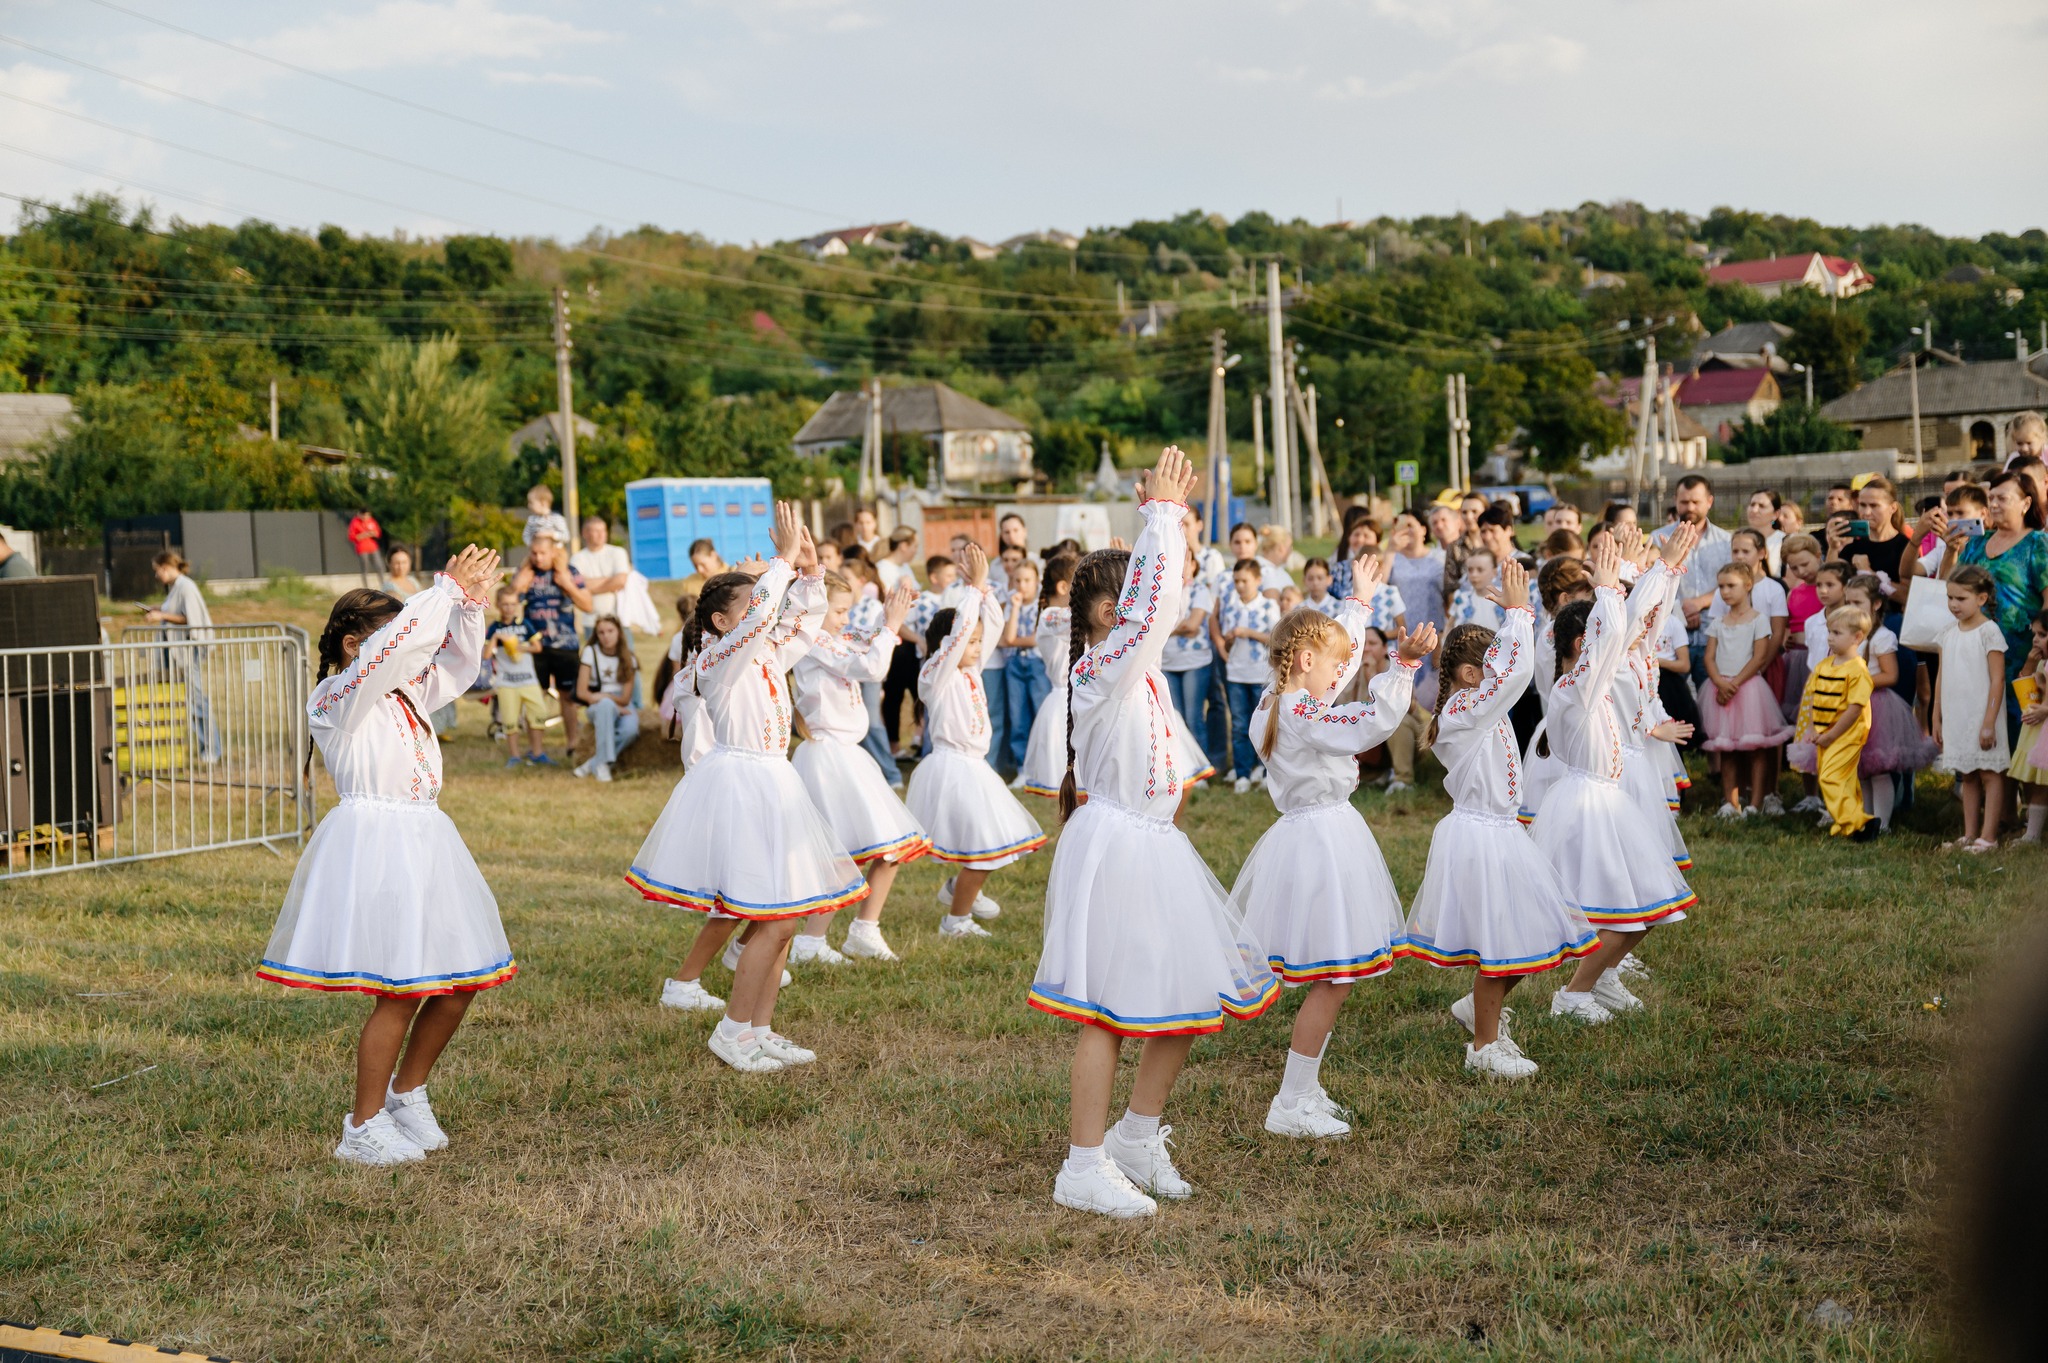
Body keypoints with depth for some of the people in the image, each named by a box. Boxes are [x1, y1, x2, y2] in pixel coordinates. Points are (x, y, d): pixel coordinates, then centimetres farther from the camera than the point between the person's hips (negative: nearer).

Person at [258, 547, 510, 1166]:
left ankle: (407, 1092, 28)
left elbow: (457, 663, 20)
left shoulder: (406, 694, 17)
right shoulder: (337, 697, -9)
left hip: (424, 842, 9)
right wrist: (448, 587, -19)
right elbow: (392, 648, -23)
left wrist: (471, 603, 3)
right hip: (375, 847, -9)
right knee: (401, 992, -9)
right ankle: (363, 1127, 5)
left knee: (459, 982, 9)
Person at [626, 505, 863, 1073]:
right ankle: (731, 1030, 0)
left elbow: (804, 621, 18)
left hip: (772, 785, 9)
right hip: (739, 785, -9)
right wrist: (784, 559, -21)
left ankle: (759, 1030, 17)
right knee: (775, 921, -11)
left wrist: (808, 570, 2)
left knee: (779, 921, 9)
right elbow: (757, 619, -26)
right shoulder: (719, 658, -11)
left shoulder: (768, 658, 14)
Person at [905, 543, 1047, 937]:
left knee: (998, 839, 18)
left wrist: (983, 585, -5)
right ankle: (955, 920, 9)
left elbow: (992, 622, 6)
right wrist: (975, 585, -25)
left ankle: (959, 887, 39)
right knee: (984, 845, -5)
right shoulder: (936, 674, -14)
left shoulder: (970, 670, 8)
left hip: (973, 767, 9)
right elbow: (961, 628, -26)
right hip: (952, 767, -9)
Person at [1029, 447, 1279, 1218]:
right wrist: (1161, 512, -21)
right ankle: (1085, 1169, 4)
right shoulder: (1103, 668, -16)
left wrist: (1167, 514, 9)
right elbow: (1152, 602, -28)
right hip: (1114, 846, -10)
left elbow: (1154, 591, 19)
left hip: (1153, 845, 10)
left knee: (1193, 995, 14)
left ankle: (1137, 1139, 26)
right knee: (1107, 1010, -4)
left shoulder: (1135, 662, 9)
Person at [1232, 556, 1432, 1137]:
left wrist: (1358, 601, 35)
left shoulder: (1278, 698, 10)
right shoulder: (1302, 714, -20)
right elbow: (1370, 725, -34)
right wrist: (1403, 665, -40)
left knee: (1327, 977, 15)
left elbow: (1335, 655, 26)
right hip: (1323, 839, -11)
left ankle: (1306, 1089, 21)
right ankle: (1291, 1105, -2)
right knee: (1332, 980, -6)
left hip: (1305, 832, 11)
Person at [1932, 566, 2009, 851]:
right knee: (1967, 776, 11)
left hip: (1982, 717, -6)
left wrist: (1989, 722, -16)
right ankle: (1969, 835, 16)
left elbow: (1997, 680, -12)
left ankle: (1988, 838, 0)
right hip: (1956, 718, 6)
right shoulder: (1948, 634, 8)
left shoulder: (1989, 632, -10)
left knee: (1989, 774, -1)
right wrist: (1937, 718, 10)